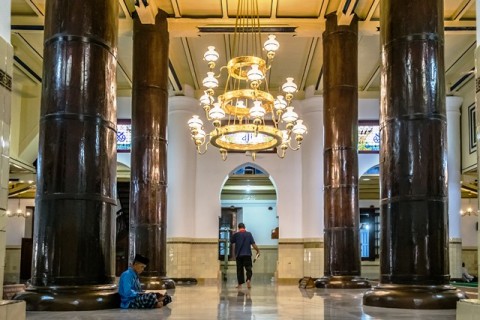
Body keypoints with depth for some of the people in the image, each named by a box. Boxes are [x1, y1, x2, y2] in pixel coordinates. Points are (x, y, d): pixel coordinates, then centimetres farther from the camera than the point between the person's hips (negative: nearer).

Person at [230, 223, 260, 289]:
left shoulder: (236, 234, -2)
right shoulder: (249, 234, -1)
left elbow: (231, 242, 11)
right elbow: (253, 244, -5)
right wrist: (258, 251, 1)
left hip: (238, 255, 0)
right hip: (247, 254, 0)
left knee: (239, 269, 7)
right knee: (248, 268, 1)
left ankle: (240, 284, 8)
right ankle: (248, 280, -22)